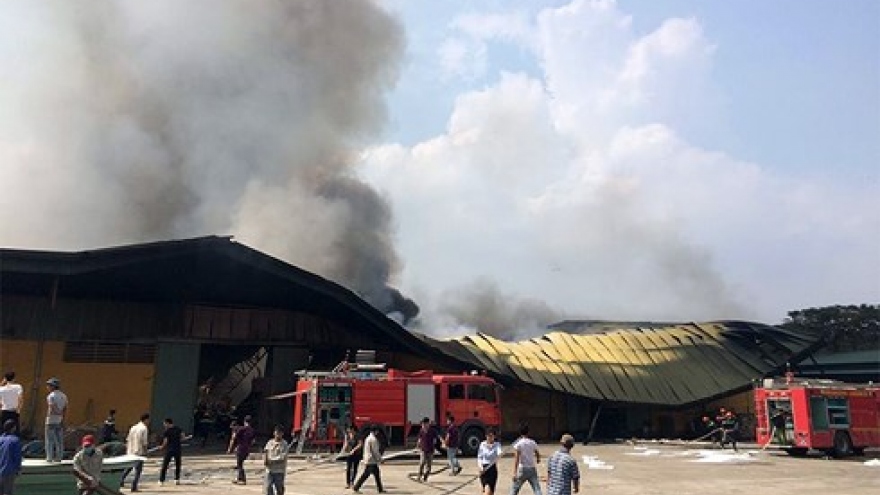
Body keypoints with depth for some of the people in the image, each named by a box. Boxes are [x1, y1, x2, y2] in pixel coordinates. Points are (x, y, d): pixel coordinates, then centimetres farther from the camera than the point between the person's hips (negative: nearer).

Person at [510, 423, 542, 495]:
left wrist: (515, 472, -17)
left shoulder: (518, 443, -7)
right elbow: (538, 455, 15)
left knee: (514, 489, 11)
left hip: (522, 469, -3)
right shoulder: (533, 443, 5)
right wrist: (537, 460, 39)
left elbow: (516, 458, -14)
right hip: (532, 468, 3)